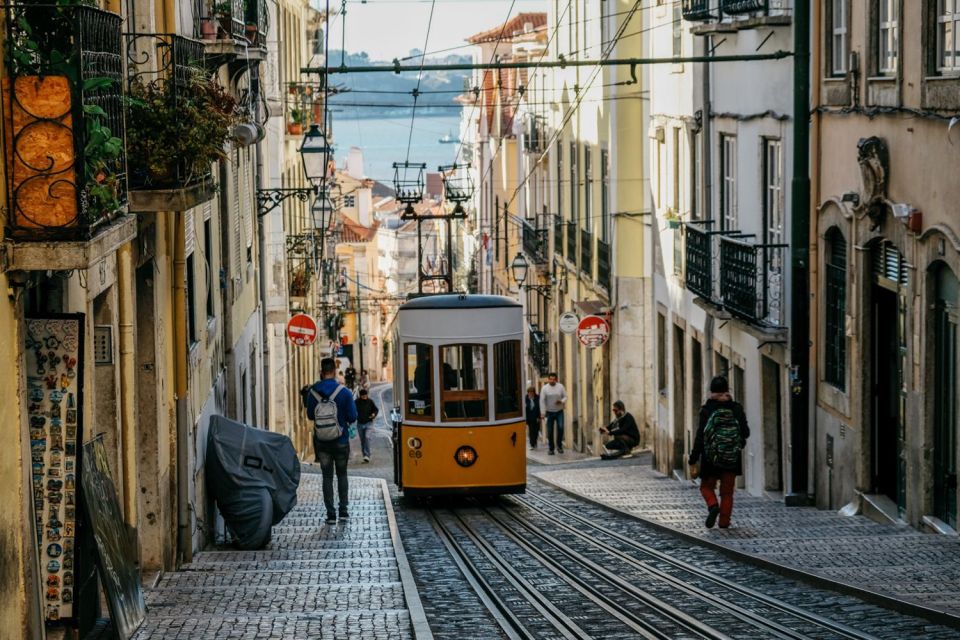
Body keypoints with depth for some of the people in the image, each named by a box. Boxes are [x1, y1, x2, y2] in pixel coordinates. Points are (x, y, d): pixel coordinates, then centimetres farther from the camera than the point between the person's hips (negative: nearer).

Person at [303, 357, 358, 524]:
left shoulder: (313, 393, -7)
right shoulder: (344, 393, -12)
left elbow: (310, 415, 4)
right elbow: (352, 417, -10)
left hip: (322, 442, 1)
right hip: (341, 441, -1)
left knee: (327, 477, 7)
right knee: (342, 475, 15)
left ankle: (330, 513, 3)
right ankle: (343, 510, 12)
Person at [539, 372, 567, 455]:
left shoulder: (560, 387, 1)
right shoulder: (544, 388, -3)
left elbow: (565, 396, 6)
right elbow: (542, 401, -4)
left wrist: (562, 401, -17)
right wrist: (543, 413, -9)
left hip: (559, 411, 0)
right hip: (550, 412, 0)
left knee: (560, 427, -16)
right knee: (550, 431, 2)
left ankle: (559, 445, 1)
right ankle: (550, 449, 12)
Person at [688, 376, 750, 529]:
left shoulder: (707, 410, -10)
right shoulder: (736, 409, -3)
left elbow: (700, 435, -11)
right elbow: (745, 433, 0)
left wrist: (694, 458, -6)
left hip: (711, 459, -2)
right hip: (732, 459, 2)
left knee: (707, 486, 14)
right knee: (727, 491, 13)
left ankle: (713, 505, -13)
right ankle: (724, 521, 10)